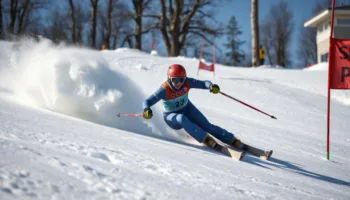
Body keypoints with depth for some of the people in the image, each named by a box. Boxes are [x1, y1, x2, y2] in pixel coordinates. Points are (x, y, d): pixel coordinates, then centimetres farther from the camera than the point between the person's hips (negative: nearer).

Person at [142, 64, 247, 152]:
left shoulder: (187, 82, -21)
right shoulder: (165, 90, -31)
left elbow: (203, 83, -21)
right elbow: (147, 101, -34)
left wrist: (211, 86, -44)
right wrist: (147, 110, -56)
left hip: (187, 108, 4)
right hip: (172, 117, -4)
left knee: (207, 126, -5)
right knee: (182, 118, -37)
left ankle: (232, 140, 6)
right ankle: (206, 139, -35)